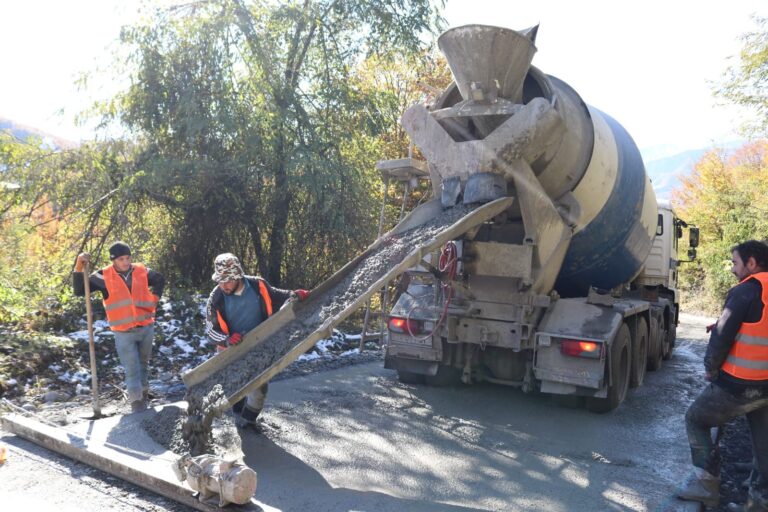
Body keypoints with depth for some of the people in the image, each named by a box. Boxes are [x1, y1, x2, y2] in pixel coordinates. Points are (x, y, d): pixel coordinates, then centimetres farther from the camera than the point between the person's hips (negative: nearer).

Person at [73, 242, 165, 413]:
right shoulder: (103, 277, -7)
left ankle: (144, 391, 37)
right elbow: (79, 290, -10)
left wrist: (154, 298, 8)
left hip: (146, 327, 3)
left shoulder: (142, 271, 1)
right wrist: (79, 267, -20)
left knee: (143, 363, 20)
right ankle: (136, 402, 6)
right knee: (132, 369, -4)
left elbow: (160, 279, 19)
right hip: (124, 333, -3)